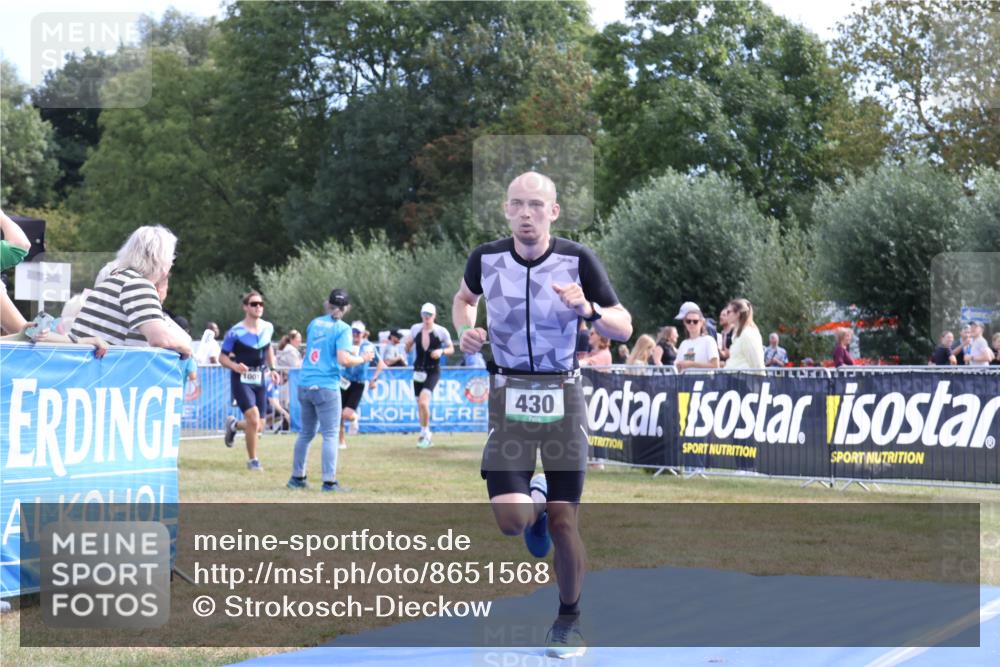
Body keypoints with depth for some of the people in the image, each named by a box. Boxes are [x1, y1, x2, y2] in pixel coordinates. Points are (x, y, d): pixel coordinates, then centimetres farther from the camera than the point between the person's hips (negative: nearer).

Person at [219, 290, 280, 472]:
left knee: (258, 427, 5)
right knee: (254, 417, -22)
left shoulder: (268, 328, 3)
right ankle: (252, 460, -3)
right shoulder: (235, 332, -13)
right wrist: (235, 366, -25)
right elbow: (223, 357, -6)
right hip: (241, 380, -5)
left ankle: (233, 425, 39)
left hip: (259, 380, 5)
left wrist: (272, 368, 11)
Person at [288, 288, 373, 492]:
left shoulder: (314, 323, 11)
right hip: (326, 387, -6)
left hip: (305, 385, 6)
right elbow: (344, 360, -18)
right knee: (330, 435, -1)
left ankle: (297, 477, 21)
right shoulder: (342, 328, -8)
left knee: (306, 433, 16)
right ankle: (329, 481, -4)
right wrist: (363, 358, 0)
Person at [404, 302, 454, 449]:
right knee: (420, 405, 9)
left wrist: (441, 351, -18)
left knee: (423, 402, -21)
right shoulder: (415, 329, 1)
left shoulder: (441, 331, -9)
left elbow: (451, 349, 3)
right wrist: (408, 344, -14)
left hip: (433, 372, -4)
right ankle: (425, 436, 25)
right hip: (419, 370, 4)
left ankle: (425, 434, -6)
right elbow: (408, 350, 9)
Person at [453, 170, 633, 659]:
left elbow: (624, 329, -5)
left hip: (562, 397, -1)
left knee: (564, 521, -1)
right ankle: (535, 504, 24)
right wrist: (465, 330, -2)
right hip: (509, 395, 1)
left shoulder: (578, 260, -8)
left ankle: (569, 620, 20)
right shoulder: (486, 258, -3)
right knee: (510, 518, -14)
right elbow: (464, 298, 20)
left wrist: (588, 311, -25)